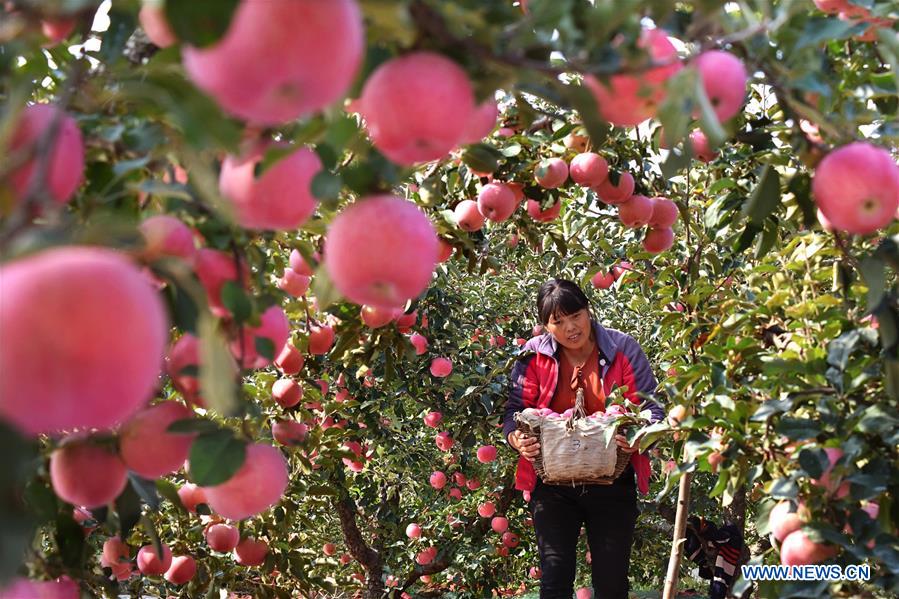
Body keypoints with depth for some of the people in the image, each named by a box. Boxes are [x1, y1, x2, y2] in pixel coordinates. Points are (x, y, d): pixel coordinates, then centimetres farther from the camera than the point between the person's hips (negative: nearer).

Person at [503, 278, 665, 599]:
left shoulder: (623, 349, -5)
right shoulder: (534, 356, -4)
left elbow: (651, 407, -3)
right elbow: (515, 411, 1)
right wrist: (517, 439, -22)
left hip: (612, 484, 0)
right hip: (552, 485, 0)